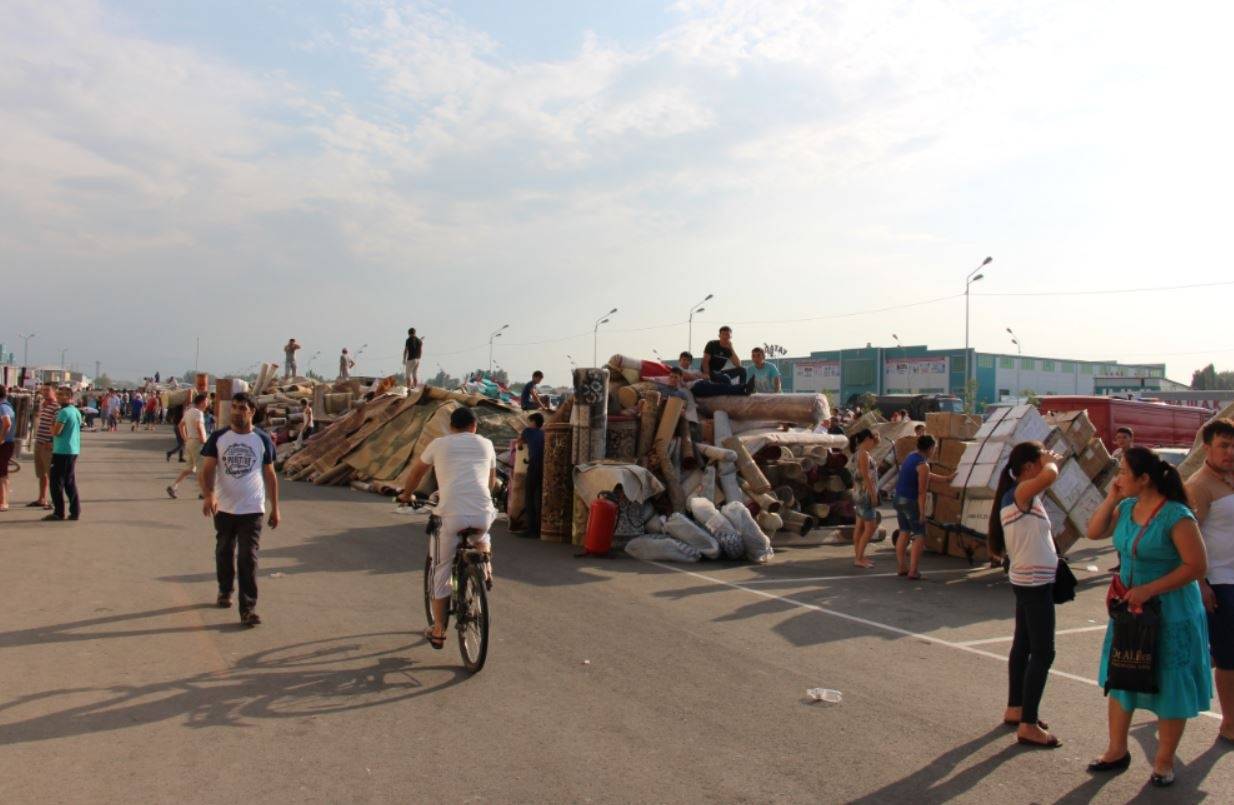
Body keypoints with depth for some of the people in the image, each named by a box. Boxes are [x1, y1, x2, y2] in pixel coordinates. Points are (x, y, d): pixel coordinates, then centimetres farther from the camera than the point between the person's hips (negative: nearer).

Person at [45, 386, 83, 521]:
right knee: (70, 483, 12)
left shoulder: (64, 412, -16)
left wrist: (51, 425, 0)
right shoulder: (76, 411, 12)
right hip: (74, 450, 8)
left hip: (62, 451, -8)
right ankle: (75, 512, 11)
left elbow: (56, 431, -20)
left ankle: (58, 512, 3)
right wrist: (54, 443, 21)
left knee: (57, 482, 0)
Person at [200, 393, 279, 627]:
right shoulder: (218, 437, 0)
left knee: (248, 559, -6)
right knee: (224, 553, 18)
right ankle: (225, 591, 41)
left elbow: (270, 475, 6)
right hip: (224, 509, 2)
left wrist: (275, 509, 5)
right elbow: (207, 470, -4)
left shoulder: (262, 439, -1)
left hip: (252, 510, -2)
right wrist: (208, 495, -24)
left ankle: (248, 608, -5)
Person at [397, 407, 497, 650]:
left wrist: (406, 496, 47)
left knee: (441, 571, 15)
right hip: (483, 514, 1)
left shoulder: (439, 444, 14)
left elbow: (415, 474, 28)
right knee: (481, 540, 39)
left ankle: (438, 632, 21)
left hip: (450, 515, -1)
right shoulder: (486, 444, 18)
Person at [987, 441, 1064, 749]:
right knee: (1043, 653, -5)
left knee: (1023, 646, 18)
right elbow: (1050, 475, -36)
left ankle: (1015, 709, 29)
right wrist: (1050, 462, -19)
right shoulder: (1021, 492, -20)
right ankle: (1028, 726, 0)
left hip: (1028, 580, 10)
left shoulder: (1021, 494, 9)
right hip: (1035, 582, -10)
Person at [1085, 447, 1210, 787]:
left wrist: (1149, 589, -23)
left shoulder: (1176, 516, -21)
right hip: (1130, 611, 7)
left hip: (1171, 616, -7)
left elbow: (1197, 566, -22)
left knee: (1169, 689, 9)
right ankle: (1117, 751, 31)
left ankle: (1164, 762, 25)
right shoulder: (1127, 508, 1)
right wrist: (1111, 499, -5)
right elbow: (1094, 532, 7)